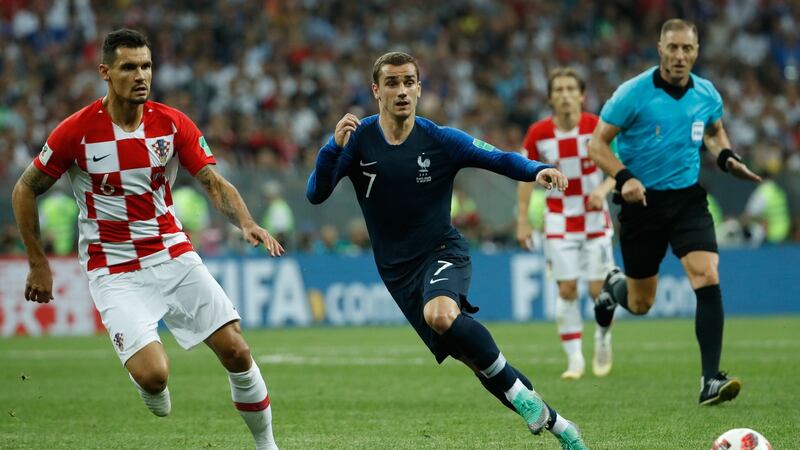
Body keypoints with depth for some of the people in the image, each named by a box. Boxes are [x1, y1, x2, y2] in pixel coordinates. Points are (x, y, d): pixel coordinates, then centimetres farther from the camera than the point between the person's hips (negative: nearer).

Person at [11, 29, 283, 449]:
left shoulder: (173, 124, -3)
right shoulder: (77, 131, -11)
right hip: (115, 271, -3)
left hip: (175, 257, 3)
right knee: (152, 375, -20)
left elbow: (215, 184, -7)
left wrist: (247, 223, -27)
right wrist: (38, 264, 0)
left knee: (236, 351, -5)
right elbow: (25, 190, 0)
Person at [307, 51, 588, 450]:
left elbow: (499, 159, -9)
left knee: (440, 313, -36)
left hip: (442, 252, -2)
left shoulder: (441, 140, -8)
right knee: (474, 357, 1)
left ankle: (516, 389, -19)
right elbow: (316, 194, -12)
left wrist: (538, 171, -30)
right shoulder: (357, 139, -6)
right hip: (398, 269, 2)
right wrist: (334, 147, -29)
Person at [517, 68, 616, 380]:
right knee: (566, 288, -6)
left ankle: (603, 338, 27)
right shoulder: (538, 134, -7)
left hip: (594, 217, 0)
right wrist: (522, 220, 1)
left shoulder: (597, 127, -10)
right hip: (559, 220, 1)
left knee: (598, 288, -3)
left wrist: (604, 189, -24)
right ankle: (574, 359, 3)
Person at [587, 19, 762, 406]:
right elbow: (597, 145, -10)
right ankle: (615, 285, 48)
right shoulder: (633, 93, -14)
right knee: (640, 305, 8)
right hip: (642, 200, -2)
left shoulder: (707, 95, -1)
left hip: (688, 199, 2)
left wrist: (726, 157, 0)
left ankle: (711, 381, -18)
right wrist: (624, 178, -26)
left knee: (708, 279, -20)